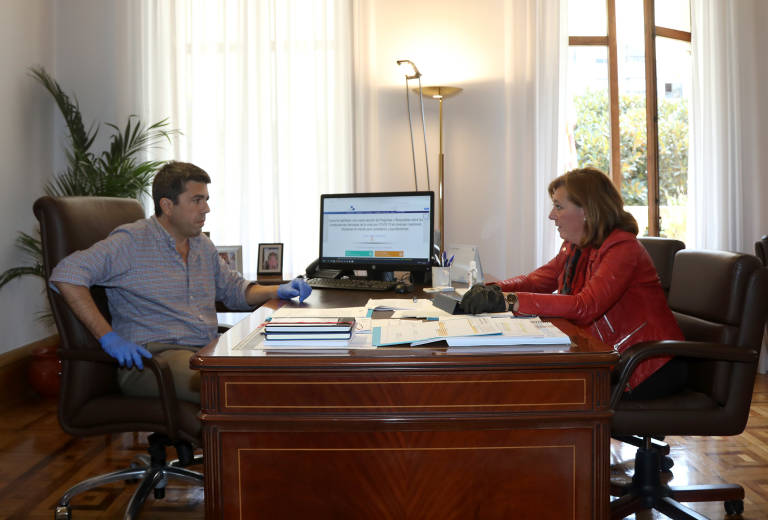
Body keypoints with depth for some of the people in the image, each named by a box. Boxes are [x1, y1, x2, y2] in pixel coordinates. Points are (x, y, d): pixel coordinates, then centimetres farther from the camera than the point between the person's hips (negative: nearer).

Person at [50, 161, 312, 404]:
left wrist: (276, 291, 12)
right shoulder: (131, 241, -4)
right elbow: (66, 275, -13)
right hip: (152, 356, -7)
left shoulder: (203, 246, 21)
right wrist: (109, 338, -19)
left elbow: (233, 288, 32)